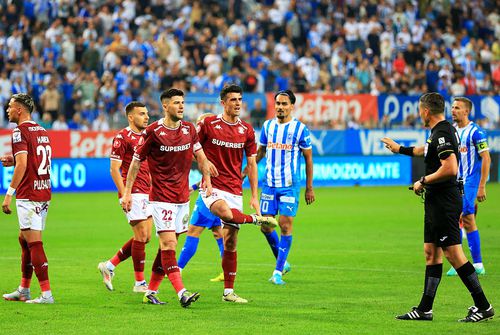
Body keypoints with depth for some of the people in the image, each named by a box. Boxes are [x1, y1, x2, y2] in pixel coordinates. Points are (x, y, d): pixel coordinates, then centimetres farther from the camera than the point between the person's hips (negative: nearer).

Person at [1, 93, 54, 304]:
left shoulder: (20, 131, -11)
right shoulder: (42, 132, 14)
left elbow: (22, 165, -21)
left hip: (28, 195, -9)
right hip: (44, 193, 9)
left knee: (34, 244, -7)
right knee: (24, 239, 18)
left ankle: (46, 294, -10)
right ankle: (23, 290, 23)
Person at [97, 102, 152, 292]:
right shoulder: (122, 137, -9)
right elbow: (114, 169, -12)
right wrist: (125, 194, -18)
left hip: (146, 194, 8)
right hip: (133, 193, -8)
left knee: (144, 237, 8)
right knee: (142, 236, -8)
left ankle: (109, 265, 20)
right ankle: (139, 283, 0)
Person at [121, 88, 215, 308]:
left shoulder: (189, 129, 6)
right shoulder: (153, 132, -9)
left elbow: (200, 155, 19)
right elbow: (136, 162, -2)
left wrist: (207, 177, 6)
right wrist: (127, 192, -3)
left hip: (183, 197, 6)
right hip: (162, 197, -6)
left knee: (168, 246, 9)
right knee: (168, 244, -14)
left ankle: (151, 292, 17)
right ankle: (181, 293, -21)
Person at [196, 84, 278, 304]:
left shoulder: (246, 131, 7)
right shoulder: (208, 124, -4)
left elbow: (251, 164, 11)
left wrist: (254, 196, 7)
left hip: (235, 191, 4)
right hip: (212, 187, -4)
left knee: (230, 243, 3)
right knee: (226, 213, -38)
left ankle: (228, 292, 9)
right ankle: (257, 219, -10)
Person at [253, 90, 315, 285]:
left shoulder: (300, 129, -4)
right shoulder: (267, 126, 8)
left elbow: (308, 159, 1)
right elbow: (260, 151, 19)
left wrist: (309, 188, 0)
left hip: (290, 186, -4)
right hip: (269, 184, 4)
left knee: (285, 226, -7)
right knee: (265, 226, 2)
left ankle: (278, 272, -3)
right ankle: (282, 262, 23)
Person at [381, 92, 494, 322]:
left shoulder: (442, 133, -17)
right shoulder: (439, 132, 14)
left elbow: (450, 168, -27)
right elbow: (427, 150, 37)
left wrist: (424, 182, -15)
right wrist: (399, 149, 49)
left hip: (444, 203, -10)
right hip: (436, 202, 10)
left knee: (453, 254, -9)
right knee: (431, 253, 11)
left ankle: (483, 306, -6)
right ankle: (424, 310, 14)